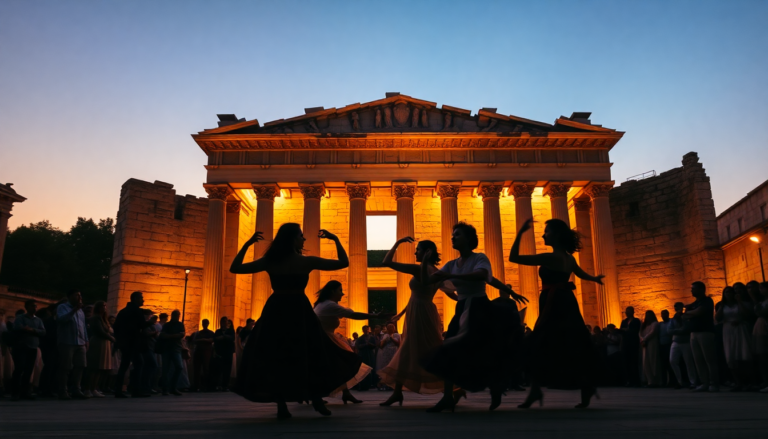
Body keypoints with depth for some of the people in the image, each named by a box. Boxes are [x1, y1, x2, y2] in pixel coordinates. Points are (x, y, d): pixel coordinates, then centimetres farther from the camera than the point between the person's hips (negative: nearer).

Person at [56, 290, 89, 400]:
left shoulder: (80, 310, 21)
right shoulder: (62, 307, 2)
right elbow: (61, 319, -17)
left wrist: (86, 340, 15)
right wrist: (74, 310, -24)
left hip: (80, 343, 6)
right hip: (67, 343, -6)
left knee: (80, 366, 3)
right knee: (65, 368, -3)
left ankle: (76, 390, 9)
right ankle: (63, 392, 3)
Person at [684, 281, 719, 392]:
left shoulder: (707, 301, -2)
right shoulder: (694, 304, 21)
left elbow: (698, 312, -15)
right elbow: (686, 317, 16)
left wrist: (688, 312, 3)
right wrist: (689, 312, -3)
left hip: (706, 332, -8)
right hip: (694, 333, 8)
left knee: (709, 359, -8)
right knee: (698, 360, 3)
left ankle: (714, 384, -6)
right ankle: (705, 383, 6)